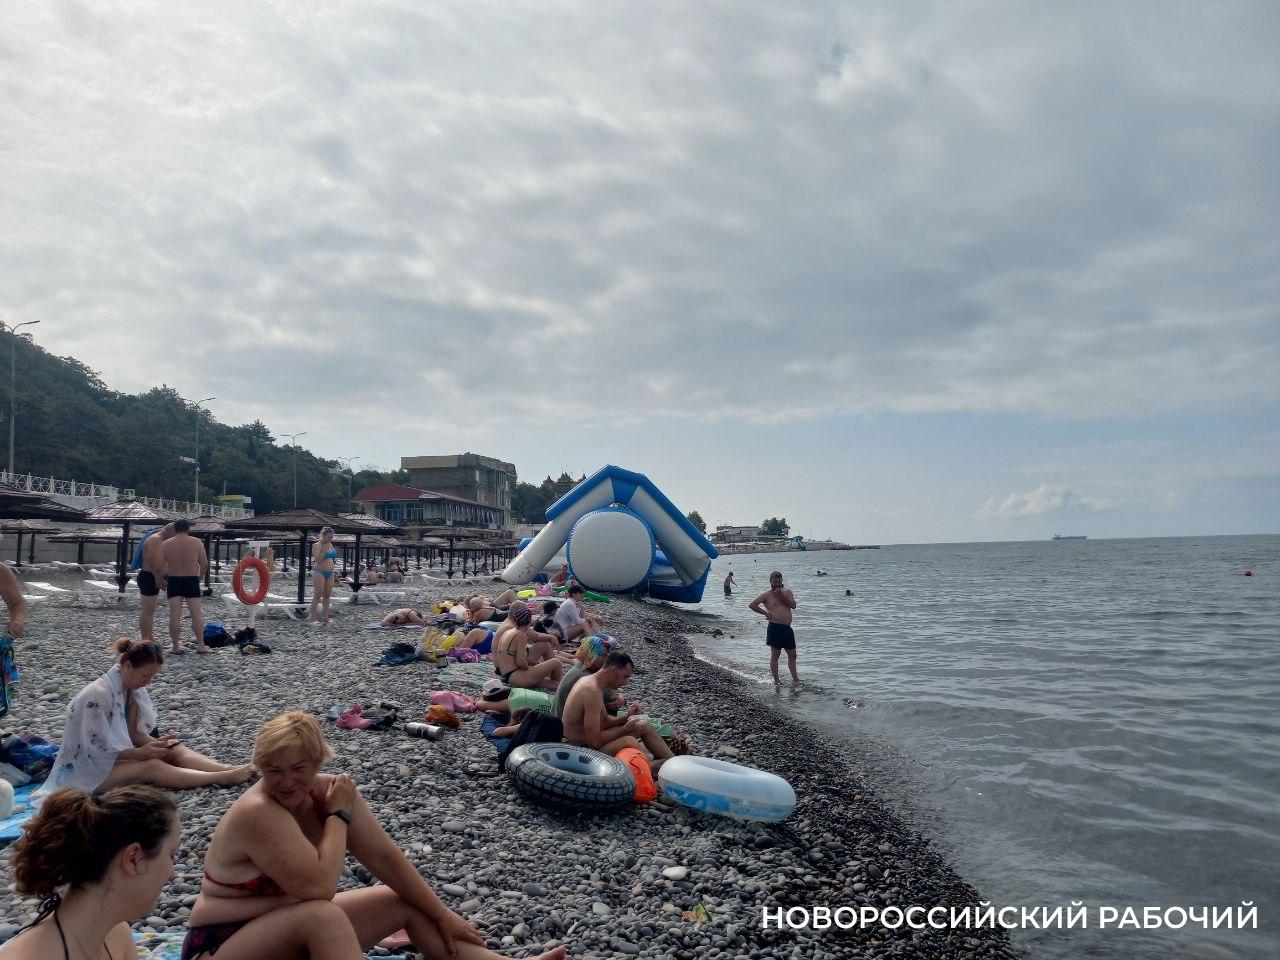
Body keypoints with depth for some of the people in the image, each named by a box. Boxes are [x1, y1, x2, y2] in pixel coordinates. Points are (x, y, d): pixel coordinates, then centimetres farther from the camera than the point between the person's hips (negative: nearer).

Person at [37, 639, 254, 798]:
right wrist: (141, 753, -25)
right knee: (151, 767, -29)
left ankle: (229, 769, -29)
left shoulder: (132, 688, -1)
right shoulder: (98, 695, -26)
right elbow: (97, 747, -24)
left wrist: (155, 742, -15)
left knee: (175, 750, -13)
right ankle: (224, 778, -39)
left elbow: (133, 732, 4)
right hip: (88, 767, -8)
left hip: (117, 754, 8)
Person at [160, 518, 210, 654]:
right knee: (197, 614, 1)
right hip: (192, 581, -1)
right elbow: (205, 564, -2)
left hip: (173, 581, 1)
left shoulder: (165, 544, 0)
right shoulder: (197, 542, -2)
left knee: (174, 615, 3)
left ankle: (176, 646, 5)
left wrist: (162, 580, 14)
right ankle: (200, 645, 0)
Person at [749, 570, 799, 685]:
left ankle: (795, 678, 22)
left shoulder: (787, 592, 12)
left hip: (787, 628, 5)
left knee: (792, 655, 11)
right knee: (775, 654, 0)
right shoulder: (767, 595, -1)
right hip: (775, 627, -5)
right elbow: (752, 605, -7)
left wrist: (782, 596, -11)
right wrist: (765, 613, -8)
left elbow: (793, 605, -3)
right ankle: (776, 680, 7)